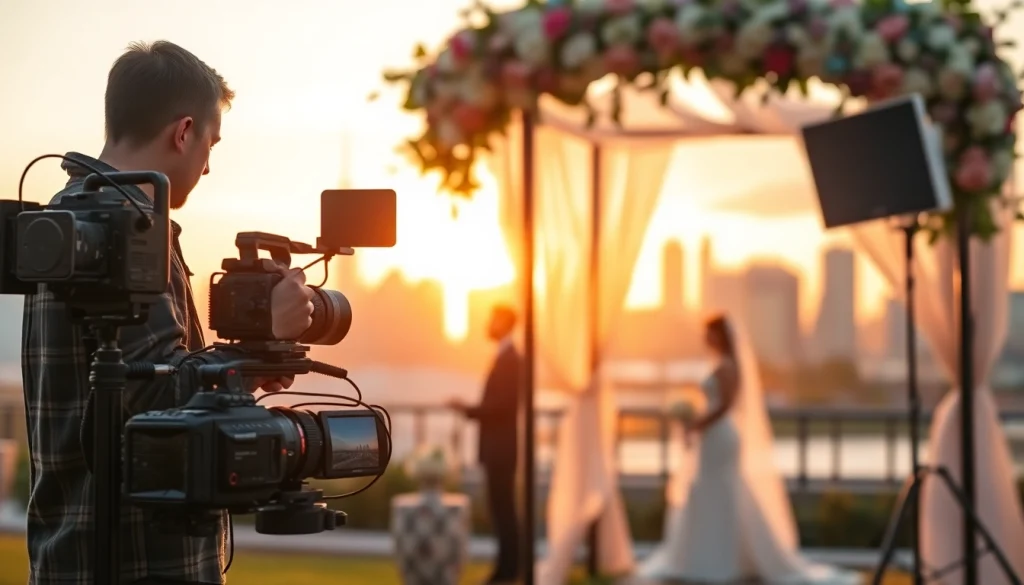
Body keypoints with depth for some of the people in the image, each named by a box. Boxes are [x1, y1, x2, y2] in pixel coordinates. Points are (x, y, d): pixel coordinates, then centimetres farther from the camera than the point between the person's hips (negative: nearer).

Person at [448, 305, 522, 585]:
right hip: (497, 445, 10)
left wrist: (469, 410, -16)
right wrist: (472, 410, 11)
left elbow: (503, 402, -22)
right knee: (502, 507, 11)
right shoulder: (505, 357, 15)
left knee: (503, 507, -6)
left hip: (502, 446, -10)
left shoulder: (510, 359, -16)